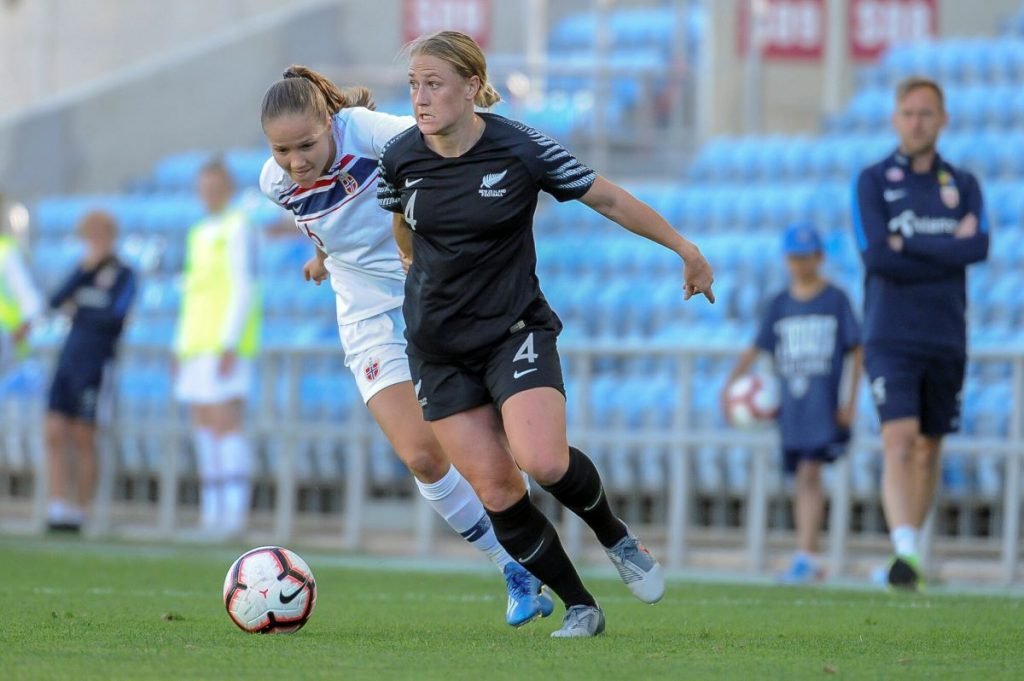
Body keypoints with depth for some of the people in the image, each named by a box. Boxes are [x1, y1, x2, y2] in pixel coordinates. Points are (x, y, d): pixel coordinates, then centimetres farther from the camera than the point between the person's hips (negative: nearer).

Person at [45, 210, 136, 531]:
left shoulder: (122, 275, -3)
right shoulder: (84, 269, 15)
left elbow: (115, 316, -15)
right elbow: (56, 301, 3)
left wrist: (78, 312, -2)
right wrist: (84, 270, -7)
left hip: (96, 362, -6)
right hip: (68, 360, 6)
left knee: (82, 438, -3)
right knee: (55, 434, -3)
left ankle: (81, 511, 3)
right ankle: (59, 507, -4)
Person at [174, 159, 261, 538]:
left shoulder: (237, 229, -6)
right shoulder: (199, 234, 21)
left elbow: (244, 289, -13)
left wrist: (229, 344, -20)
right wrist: (180, 348, 20)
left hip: (226, 346, -9)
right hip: (197, 346, 9)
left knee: (225, 422, -14)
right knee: (203, 426, 5)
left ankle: (235, 509, -17)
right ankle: (212, 508, 5)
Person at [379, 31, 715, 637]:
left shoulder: (522, 150, -15)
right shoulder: (401, 158, -6)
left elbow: (607, 198, -3)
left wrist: (685, 249, 3)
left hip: (516, 331, -3)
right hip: (439, 347, 3)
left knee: (543, 461, -24)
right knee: (495, 490, -5)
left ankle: (616, 537, 7)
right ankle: (580, 608, 10)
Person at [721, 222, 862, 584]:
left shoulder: (836, 299, 2)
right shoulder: (779, 304, 13)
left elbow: (856, 351, 1)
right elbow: (756, 349, 12)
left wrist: (850, 401, -6)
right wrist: (730, 382, -1)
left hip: (823, 401, -5)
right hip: (790, 402, 5)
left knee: (810, 474, -16)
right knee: (800, 482, 7)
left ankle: (804, 557, -21)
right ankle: (811, 560, 14)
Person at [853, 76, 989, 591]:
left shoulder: (963, 185, 10)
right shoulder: (873, 181, 2)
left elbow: (979, 247, -9)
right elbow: (876, 255, -12)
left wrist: (910, 244, -13)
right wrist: (949, 249, -9)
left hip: (946, 337, 3)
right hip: (891, 336, -3)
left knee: (928, 450, 8)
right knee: (899, 441, -18)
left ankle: (911, 553, 20)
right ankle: (904, 551, -27)